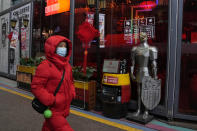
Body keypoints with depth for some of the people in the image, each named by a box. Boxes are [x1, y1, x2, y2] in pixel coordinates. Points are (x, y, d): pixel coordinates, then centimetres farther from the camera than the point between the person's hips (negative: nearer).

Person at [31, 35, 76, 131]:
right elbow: (36, 86, -19)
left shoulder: (67, 66, 8)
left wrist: (72, 93, 4)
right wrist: (50, 101, -22)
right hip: (53, 111, -7)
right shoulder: (45, 66, -17)